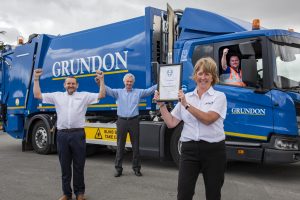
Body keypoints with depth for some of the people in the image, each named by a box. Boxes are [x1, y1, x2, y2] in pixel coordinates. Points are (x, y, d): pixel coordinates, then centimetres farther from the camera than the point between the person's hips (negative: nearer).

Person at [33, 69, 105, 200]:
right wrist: (36, 79, 8)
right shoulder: (57, 96, 13)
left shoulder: (84, 96, 9)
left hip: (78, 134, -1)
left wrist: (101, 79, -4)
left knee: (79, 166, 6)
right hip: (62, 135, 2)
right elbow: (37, 95, 12)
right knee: (65, 166, 10)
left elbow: (101, 95, 2)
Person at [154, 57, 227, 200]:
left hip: (213, 150, -1)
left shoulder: (219, 96, 1)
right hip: (189, 149, 2)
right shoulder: (186, 97, 10)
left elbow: (208, 119, -15)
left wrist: (186, 105, -16)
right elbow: (171, 123, 8)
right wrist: (161, 105, -2)